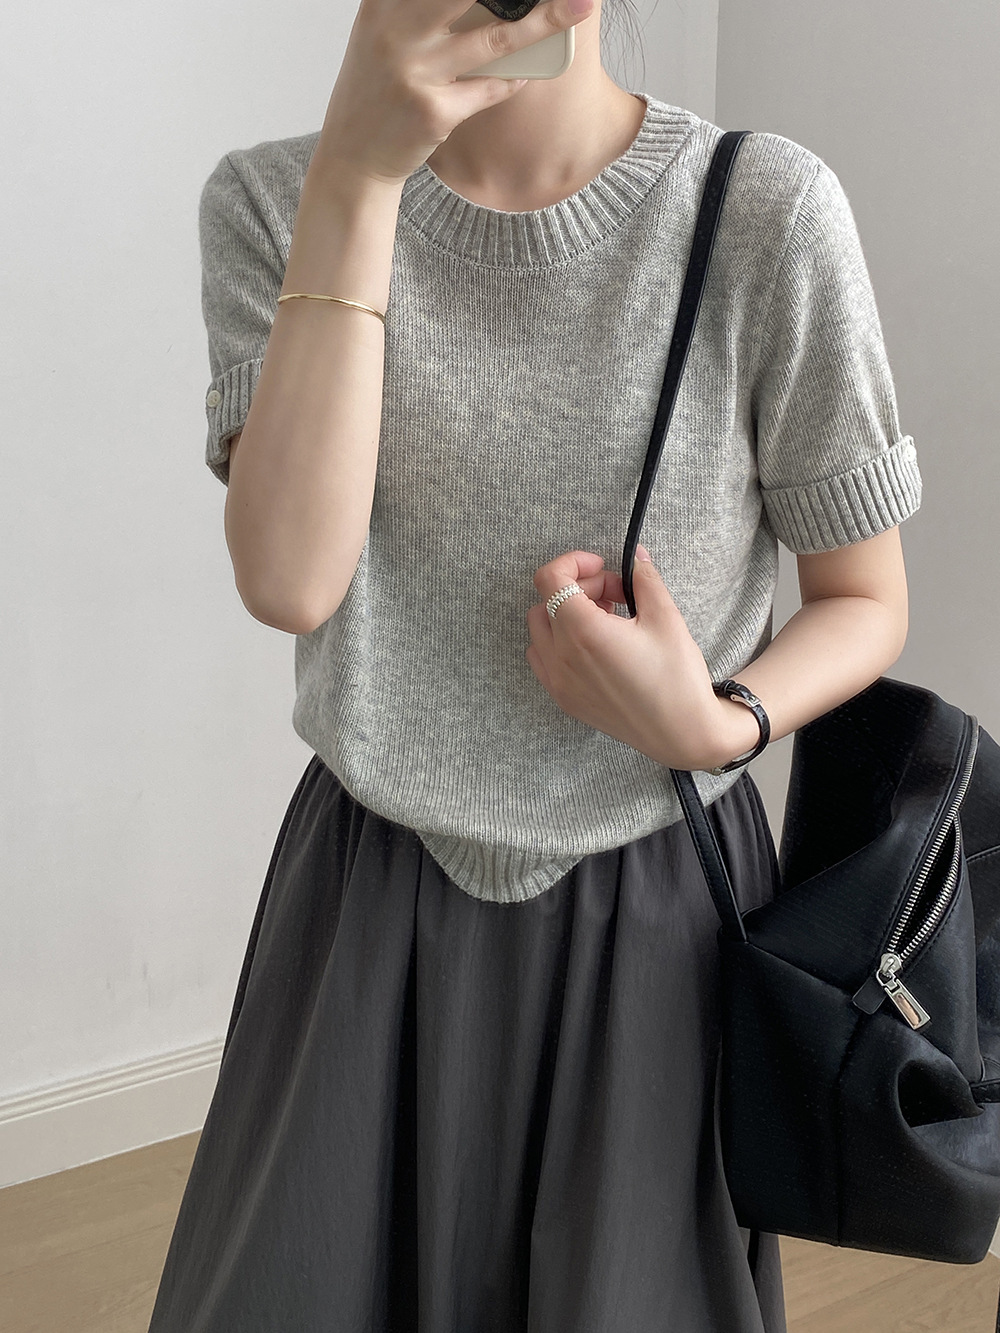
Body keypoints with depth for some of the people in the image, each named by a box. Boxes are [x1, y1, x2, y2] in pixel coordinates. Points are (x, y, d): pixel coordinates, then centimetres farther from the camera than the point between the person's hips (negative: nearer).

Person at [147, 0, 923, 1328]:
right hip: (373, 897, 1)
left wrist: (715, 723, -22)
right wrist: (355, 176, -24)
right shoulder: (273, 201, -6)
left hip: (657, 906, 0)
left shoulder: (766, 209, -12)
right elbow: (288, 581, -22)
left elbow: (866, 603, -1)